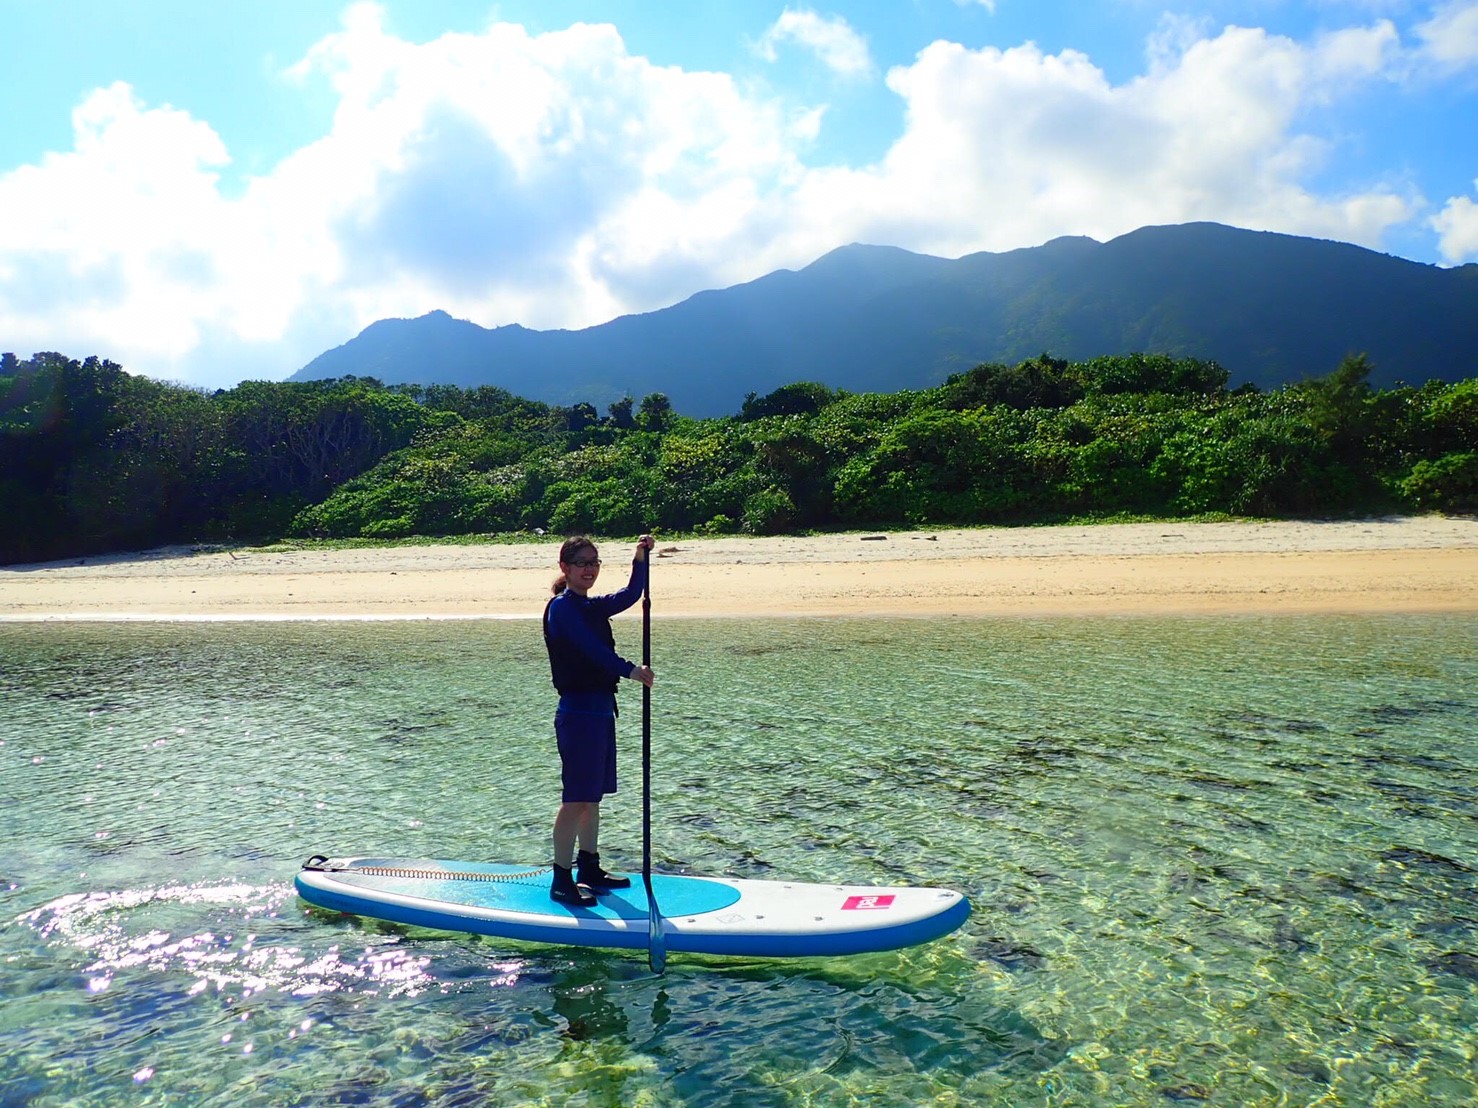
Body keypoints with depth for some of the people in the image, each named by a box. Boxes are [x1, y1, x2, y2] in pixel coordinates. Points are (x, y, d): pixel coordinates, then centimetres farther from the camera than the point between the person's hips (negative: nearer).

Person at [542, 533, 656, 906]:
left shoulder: (592, 606, 15)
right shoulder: (562, 606, -11)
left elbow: (630, 596, 16)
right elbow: (591, 647, -21)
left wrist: (640, 559, 4)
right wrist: (630, 670, -25)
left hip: (600, 708, 9)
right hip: (578, 710, -9)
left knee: (593, 795, 15)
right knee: (576, 798, -6)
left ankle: (589, 869, 26)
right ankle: (562, 880, 1)